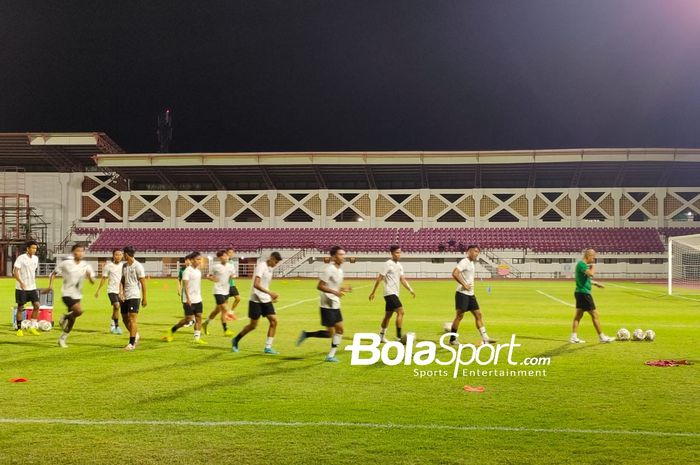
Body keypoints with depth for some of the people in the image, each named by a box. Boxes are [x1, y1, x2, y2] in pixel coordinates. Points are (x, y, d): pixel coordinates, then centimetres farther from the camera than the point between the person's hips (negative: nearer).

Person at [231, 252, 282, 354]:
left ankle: (268, 347, 0)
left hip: (266, 300, 8)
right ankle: (236, 340, 22)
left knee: (274, 321, -5)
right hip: (256, 300, -8)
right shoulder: (261, 266, -16)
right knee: (253, 325, 0)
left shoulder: (270, 268, 11)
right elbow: (256, 284, -25)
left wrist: (271, 296, 14)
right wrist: (270, 293, -30)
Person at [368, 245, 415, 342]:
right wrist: (373, 292, -9)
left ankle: (381, 336, 22)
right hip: (390, 293, -9)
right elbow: (379, 278, -10)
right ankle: (399, 336, -15)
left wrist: (410, 290, 2)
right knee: (400, 312, -16)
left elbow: (402, 280, 14)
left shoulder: (399, 265, 13)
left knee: (388, 315, 13)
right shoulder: (388, 264, -11)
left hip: (394, 294, 9)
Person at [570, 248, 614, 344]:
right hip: (584, 293, -10)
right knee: (595, 314, -3)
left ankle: (574, 337, 9)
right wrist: (593, 266, -13)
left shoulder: (582, 264, 15)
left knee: (578, 315, 10)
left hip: (580, 293, 10)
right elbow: (591, 274, -33)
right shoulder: (581, 264, -17)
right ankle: (602, 337, 3)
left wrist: (595, 283, 29)